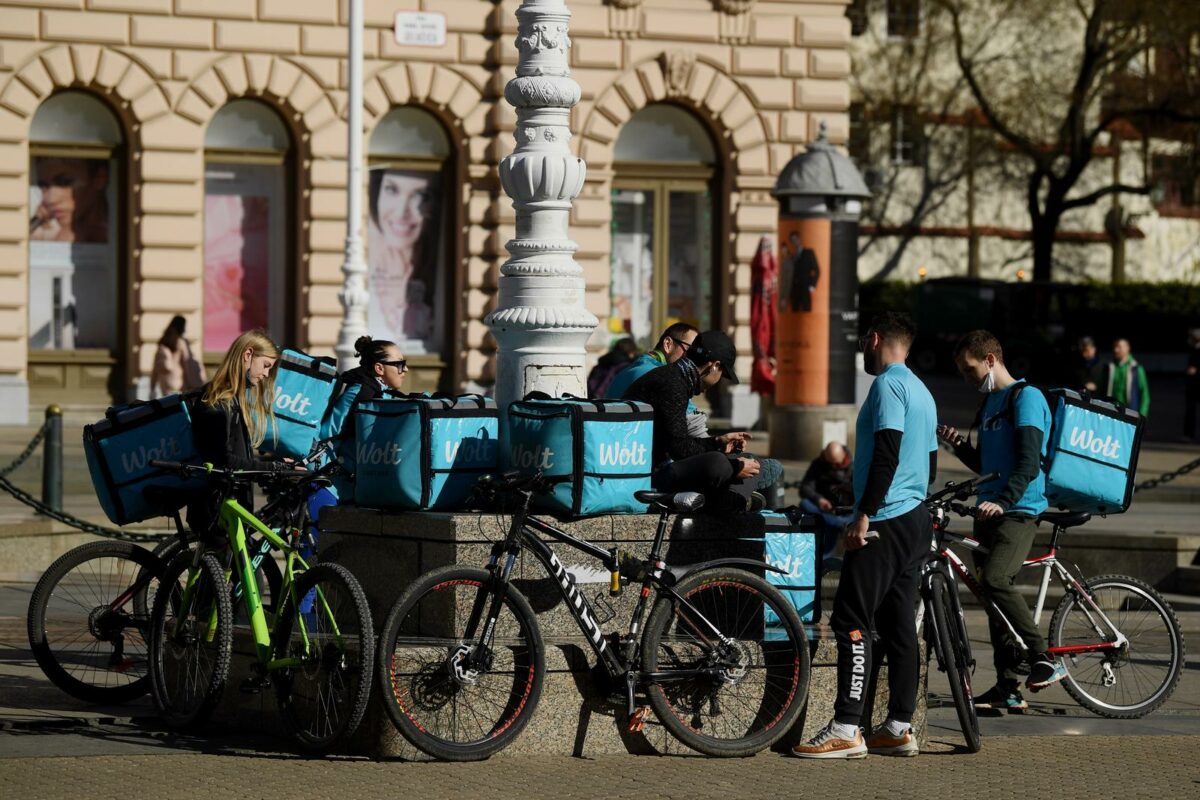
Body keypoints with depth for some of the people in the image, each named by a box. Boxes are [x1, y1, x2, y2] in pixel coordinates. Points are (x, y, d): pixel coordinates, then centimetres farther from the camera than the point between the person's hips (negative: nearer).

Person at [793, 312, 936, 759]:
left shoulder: (888, 385, -11)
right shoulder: (921, 391, 18)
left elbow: (887, 454, -21)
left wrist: (864, 515, -21)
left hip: (885, 522, -10)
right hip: (916, 521, 10)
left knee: (852, 622, -11)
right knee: (898, 625, 10)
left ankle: (845, 730, -15)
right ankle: (899, 728, 10)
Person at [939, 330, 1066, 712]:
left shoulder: (1026, 397, -8)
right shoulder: (989, 402, 20)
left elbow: (1029, 462, -19)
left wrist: (1002, 501, -31)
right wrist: (960, 446, 7)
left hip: (1018, 510, -9)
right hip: (989, 511, 9)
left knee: (996, 580, -26)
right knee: (993, 592, 6)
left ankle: (1044, 659, -18)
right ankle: (1008, 688, 8)